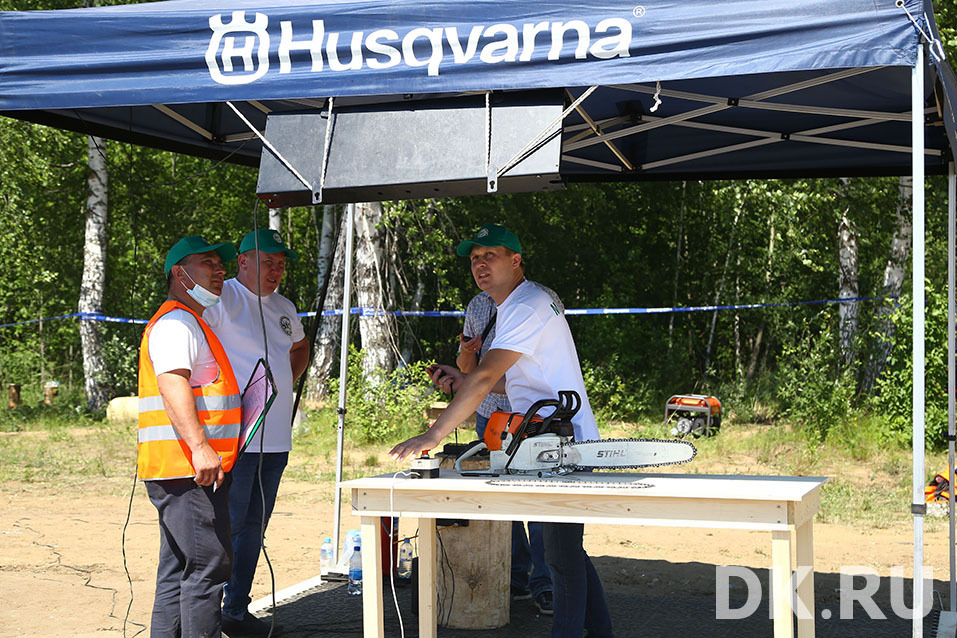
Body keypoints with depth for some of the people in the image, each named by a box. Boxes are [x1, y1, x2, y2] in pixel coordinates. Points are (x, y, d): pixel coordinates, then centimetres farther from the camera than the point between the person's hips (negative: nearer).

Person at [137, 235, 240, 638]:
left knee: (178, 570, 12)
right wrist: (200, 447, -32)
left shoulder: (193, 323, 25)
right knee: (208, 565, -12)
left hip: (191, 469, 11)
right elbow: (172, 384, -23)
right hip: (187, 468, -11)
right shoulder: (176, 322, -10)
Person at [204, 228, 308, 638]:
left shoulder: (284, 308, 17)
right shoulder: (223, 299, -8)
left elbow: (300, 347, 37)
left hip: (276, 438, 8)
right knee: (226, 527, -7)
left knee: (254, 526, 13)